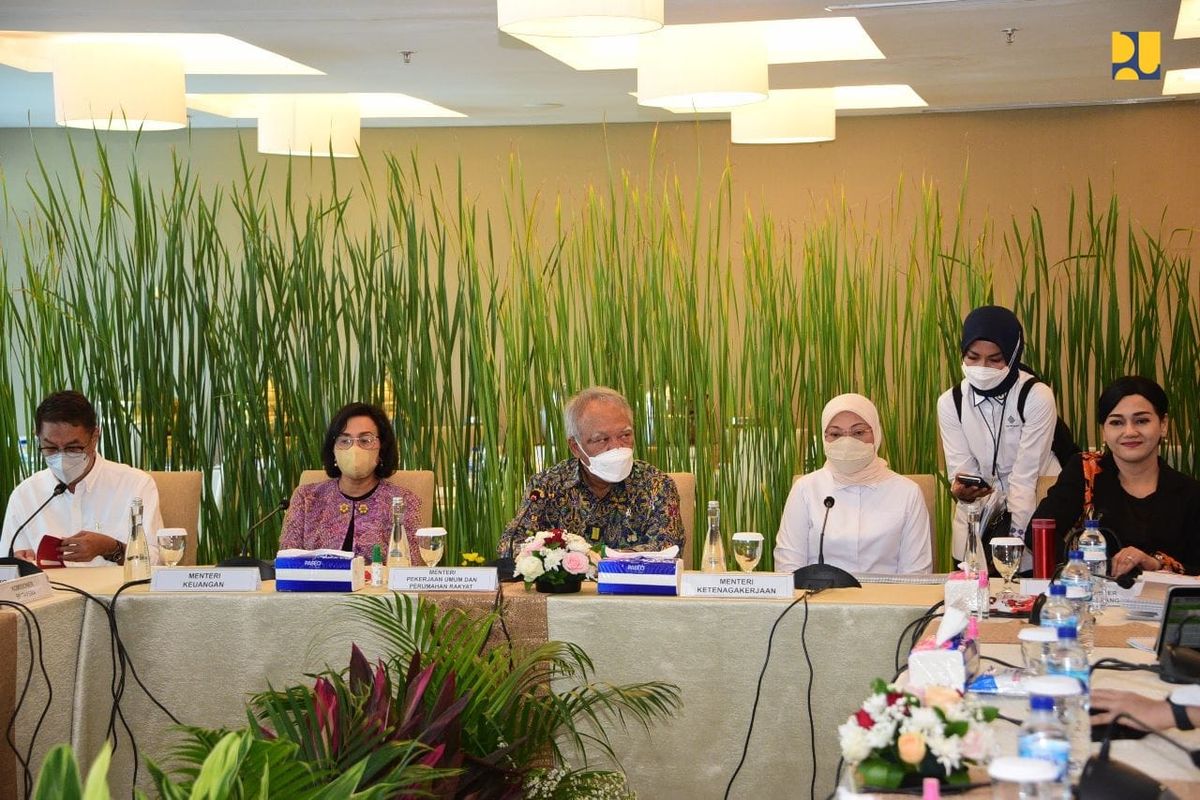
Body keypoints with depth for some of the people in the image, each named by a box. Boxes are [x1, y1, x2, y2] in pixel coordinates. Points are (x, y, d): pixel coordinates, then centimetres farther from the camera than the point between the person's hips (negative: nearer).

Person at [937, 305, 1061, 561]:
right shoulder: (950, 402, -5)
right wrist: (960, 490, -31)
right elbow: (961, 467, -7)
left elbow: (1026, 475, -18)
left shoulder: (1037, 397, -16)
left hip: (1034, 511, -3)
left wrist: (1015, 537, -24)